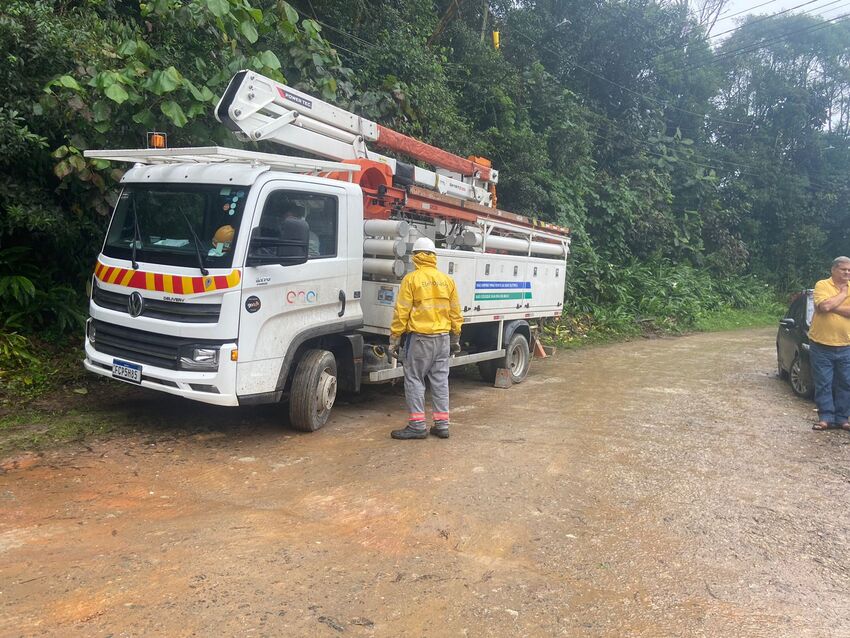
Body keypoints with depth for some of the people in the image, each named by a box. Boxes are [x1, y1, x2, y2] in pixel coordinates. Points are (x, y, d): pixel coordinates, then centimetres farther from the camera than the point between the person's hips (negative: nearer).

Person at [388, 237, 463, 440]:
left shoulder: (411, 279, -7)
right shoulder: (447, 280, 6)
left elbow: (401, 313, -9)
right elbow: (455, 312, 11)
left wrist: (394, 339, -3)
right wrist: (455, 338, 20)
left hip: (419, 337, -5)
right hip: (443, 337, 5)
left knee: (414, 380, 3)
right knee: (440, 380, 11)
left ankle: (417, 425, 3)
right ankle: (442, 424, 15)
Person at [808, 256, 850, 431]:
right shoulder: (822, 285, -4)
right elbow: (824, 306, -21)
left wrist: (832, 306, -15)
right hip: (821, 346, -3)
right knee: (823, 384, 2)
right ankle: (826, 417, 10)